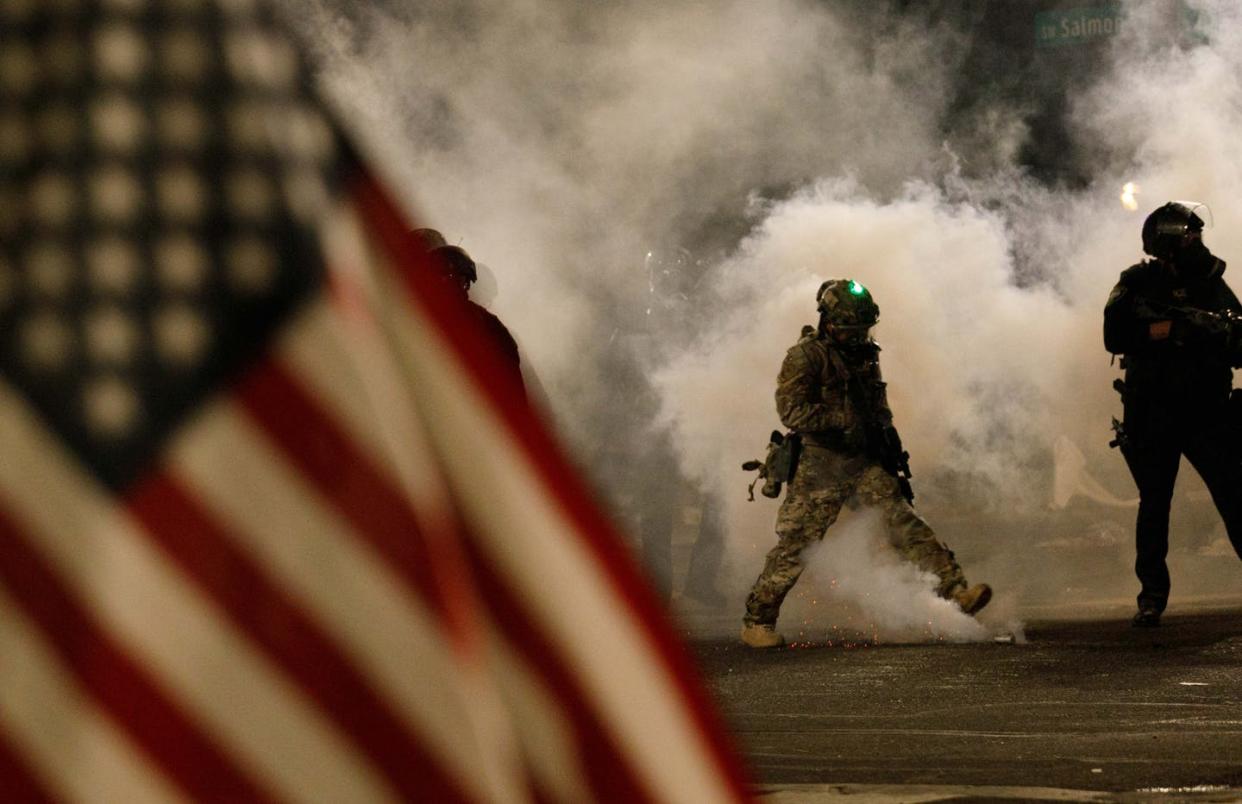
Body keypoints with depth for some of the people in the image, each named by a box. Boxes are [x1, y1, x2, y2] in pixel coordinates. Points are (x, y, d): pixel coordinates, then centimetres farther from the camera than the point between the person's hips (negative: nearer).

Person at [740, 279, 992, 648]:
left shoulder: (865, 357, 15)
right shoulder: (805, 357, -9)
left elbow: (880, 412, 26)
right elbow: (792, 411, -20)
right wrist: (843, 419, -20)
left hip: (864, 465, 6)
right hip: (819, 470, -6)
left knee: (903, 521, -9)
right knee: (795, 544, -3)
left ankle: (955, 589, -18)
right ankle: (757, 620, 10)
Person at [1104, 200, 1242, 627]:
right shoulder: (1136, 284, 2)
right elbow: (1115, 336, -12)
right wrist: (1168, 330, -17)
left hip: (1206, 411, 1)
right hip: (1151, 412, -1)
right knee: (1154, 504, 4)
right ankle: (1152, 596, 14)